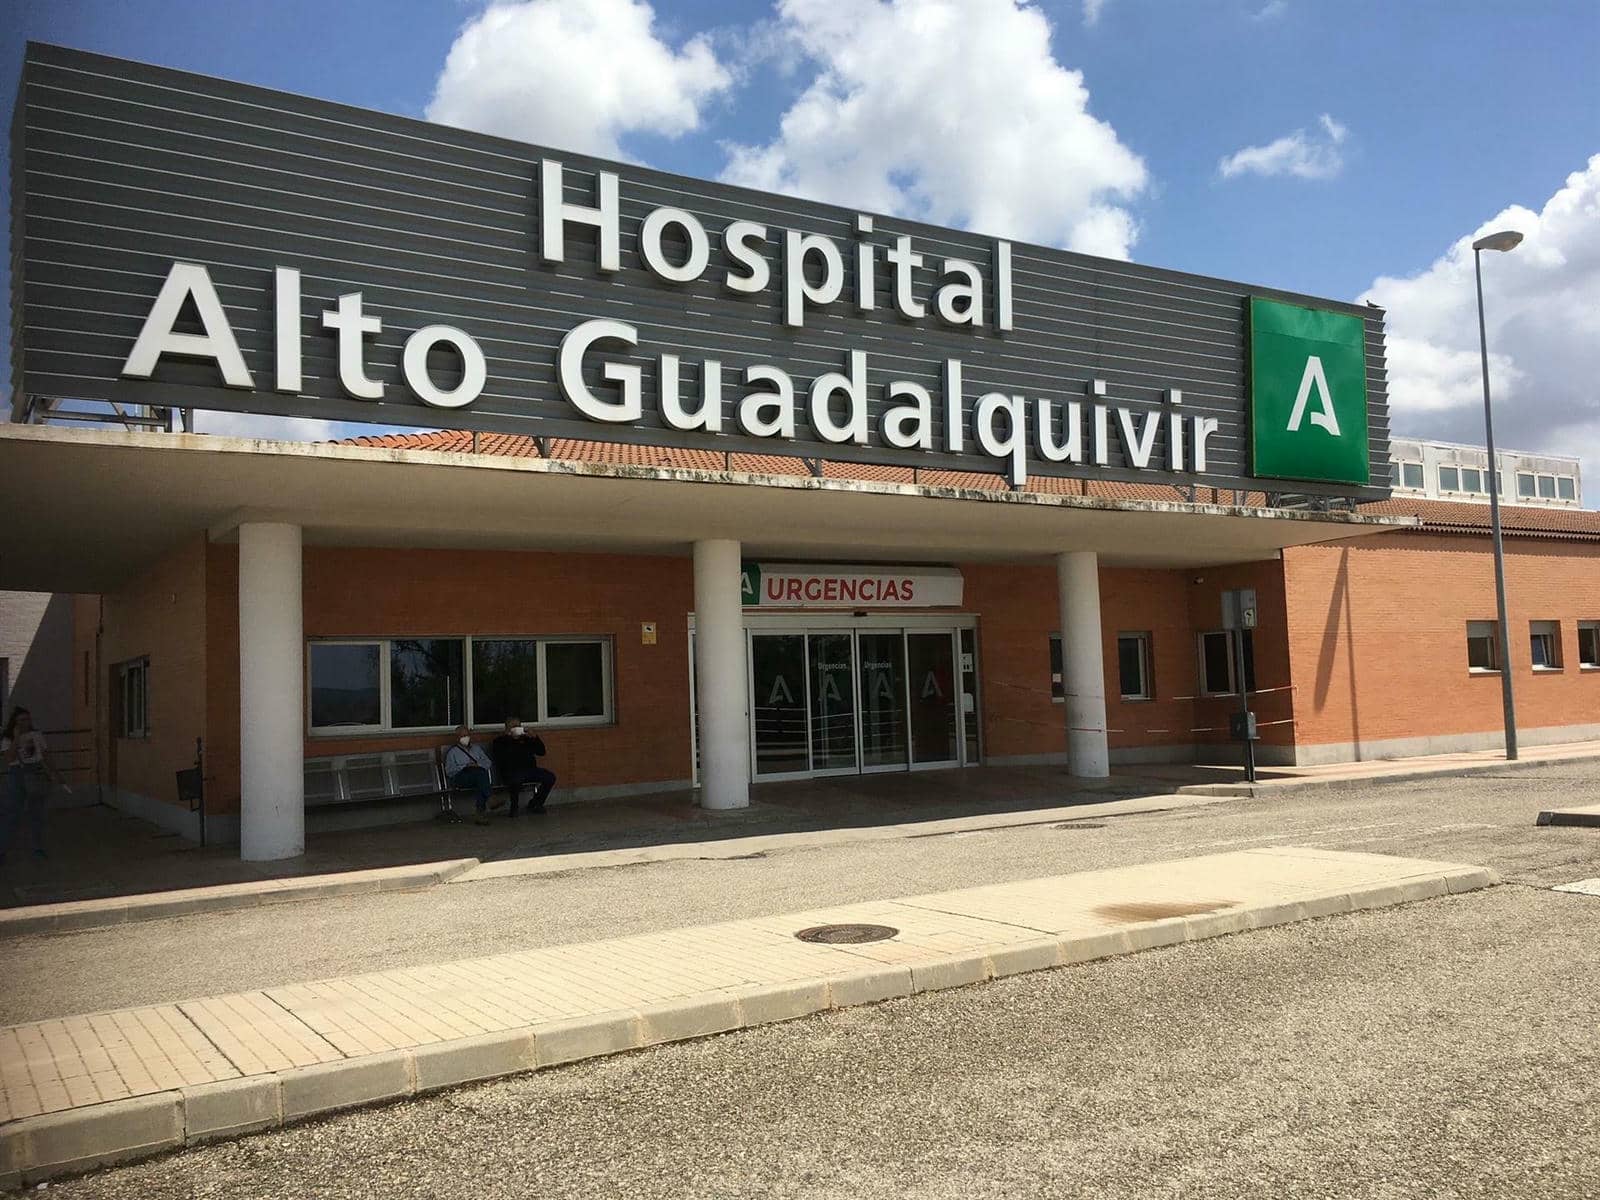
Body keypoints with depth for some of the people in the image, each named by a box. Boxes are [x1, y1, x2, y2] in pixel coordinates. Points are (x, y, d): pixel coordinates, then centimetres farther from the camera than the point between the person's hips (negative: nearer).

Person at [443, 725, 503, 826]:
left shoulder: (476, 748, 30)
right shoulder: (452, 752, 19)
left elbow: (487, 762, 18)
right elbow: (449, 771, 5)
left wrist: (478, 765, -3)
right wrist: (465, 766, -8)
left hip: (480, 774, 3)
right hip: (460, 777, -3)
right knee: (479, 773, -36)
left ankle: (481, 813, -46)